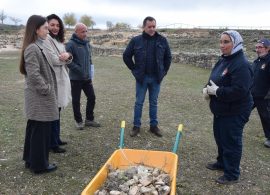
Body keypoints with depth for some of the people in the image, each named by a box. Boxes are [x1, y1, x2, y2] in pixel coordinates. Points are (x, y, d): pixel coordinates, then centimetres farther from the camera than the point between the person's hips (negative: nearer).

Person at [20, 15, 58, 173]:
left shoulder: (39, 46, 12)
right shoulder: (32, 49, -19)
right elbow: (34, 75, -24)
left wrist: (50, 90, 14)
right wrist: (47, 90, -15)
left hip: (39, 98, 10)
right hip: (40, 98, -10)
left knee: (34, 129, 17)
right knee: (41, 131, 1)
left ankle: (31, 160, 30)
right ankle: (40, 164, 13)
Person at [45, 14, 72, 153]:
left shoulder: (58, 40, 16)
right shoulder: (46, 40, -12)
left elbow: (67, 61, 9)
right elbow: (54, 60, -21)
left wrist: (68, 56, -12)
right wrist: (64, 57, -3)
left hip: (61, 79, 9)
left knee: (57, 111, 16)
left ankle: (56, 139, 28)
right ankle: (53, 144, 6)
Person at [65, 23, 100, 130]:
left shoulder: (87, 43, 9)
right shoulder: (71, 44, -13)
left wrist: (90, 75, 12)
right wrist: (80, 71, -20)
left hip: (87, 78, 6)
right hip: (76, 78, -6)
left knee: (92, 98, 9)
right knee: (76, 101, 6)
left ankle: (89, 119, 25)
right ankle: (78, 121, 22)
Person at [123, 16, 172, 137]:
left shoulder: (162, 40, -1)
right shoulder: (136, 40, -5)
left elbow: (168, 57, 10)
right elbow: (126, 56, 4)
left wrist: (164, 71, 5)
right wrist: (134, 70, 2)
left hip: (156, 78, 1)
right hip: (141, 77, -1)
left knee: (153, 103, 12)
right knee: (139, 102, 6)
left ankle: (154, 125, 23)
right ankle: (136, 126, 17)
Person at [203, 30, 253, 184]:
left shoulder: (241, 65, -22)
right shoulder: (224, 60, 9)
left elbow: (239, 91, -30)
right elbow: (215, 80, 18)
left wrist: (217, 91, -23)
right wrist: (208, 88, -3)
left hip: (235, 113, -9)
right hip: (221, 109, 9)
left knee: (231, 142, 2)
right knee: (220, 137, 22)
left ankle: (232, 174, 17)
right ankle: (222, 163, 41)